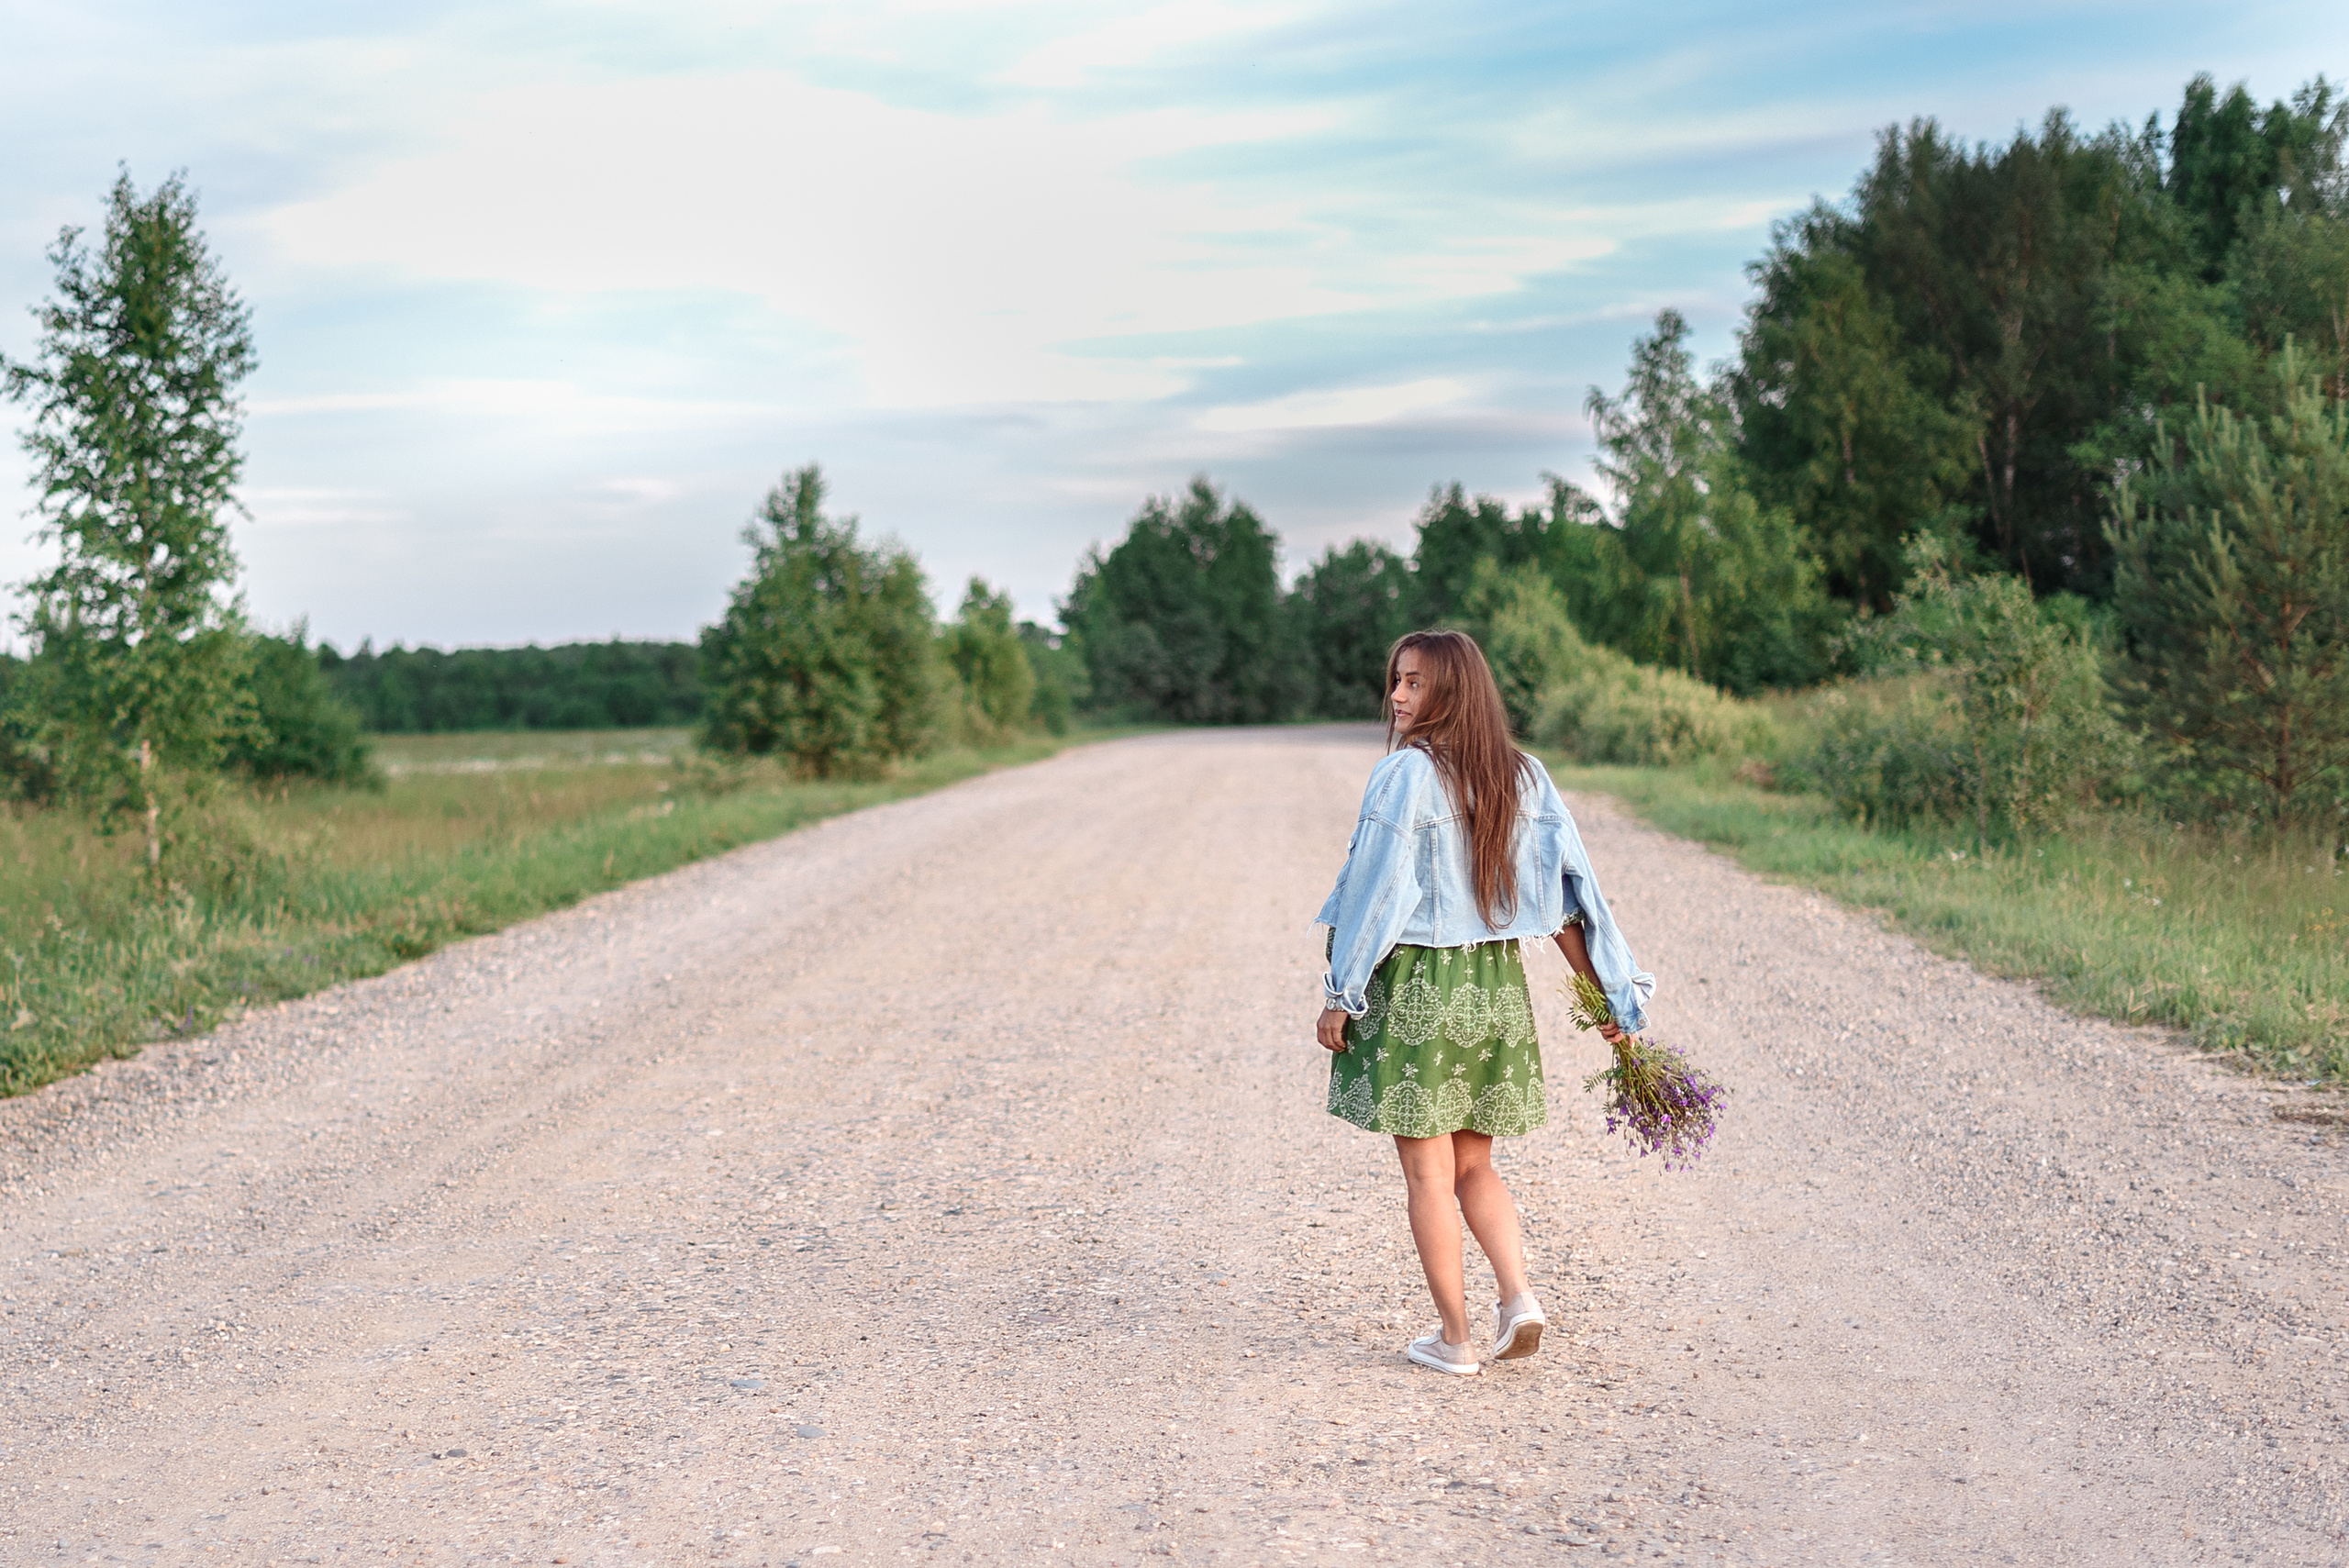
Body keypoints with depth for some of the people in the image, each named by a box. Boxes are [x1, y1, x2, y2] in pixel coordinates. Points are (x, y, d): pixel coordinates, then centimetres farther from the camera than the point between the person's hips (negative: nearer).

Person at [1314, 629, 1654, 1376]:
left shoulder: (1407, 774, -14)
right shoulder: (1525, 777, 4)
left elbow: (1377, 892, -14)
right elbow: (1568, 898, 3)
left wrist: (1340, 996, -7)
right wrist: (1612, 994, 7)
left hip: (1415, 986, -6)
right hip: (1497, 986, 6)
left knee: (1427, 1172, 5)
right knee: (1474, 1165, 19)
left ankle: (1454, 1337, 9)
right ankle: (1517, 1295, 2)